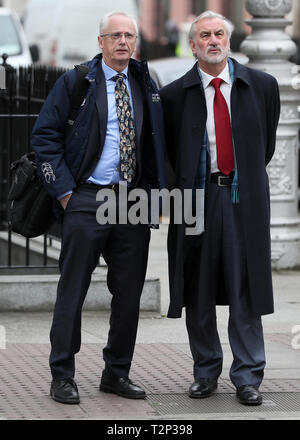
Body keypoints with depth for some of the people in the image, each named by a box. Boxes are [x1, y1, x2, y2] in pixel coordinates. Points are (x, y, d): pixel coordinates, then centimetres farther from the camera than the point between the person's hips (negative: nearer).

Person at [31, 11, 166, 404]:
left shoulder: (146, 86, 12)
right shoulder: (74, 83, 0)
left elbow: (156, 142, 19)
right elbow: (45, 136, -3)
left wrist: (154, 191, 8)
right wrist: (64, 190, -9)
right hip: (87, 200, -4)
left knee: (129, 293, 7)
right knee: (72, 291, -2)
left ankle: (117, 373, 18)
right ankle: (62, 376, 5)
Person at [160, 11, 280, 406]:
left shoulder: (262, 86, 4)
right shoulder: (175, 95, 2)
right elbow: (169, 152, 13)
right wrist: (186, 182, 10)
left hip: (243, 198, 0)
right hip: (196, 196, 0)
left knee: (245, 289, 0)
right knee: (199, 292, 6)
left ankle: (248, 378, 5)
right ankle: (206, 372, 18)